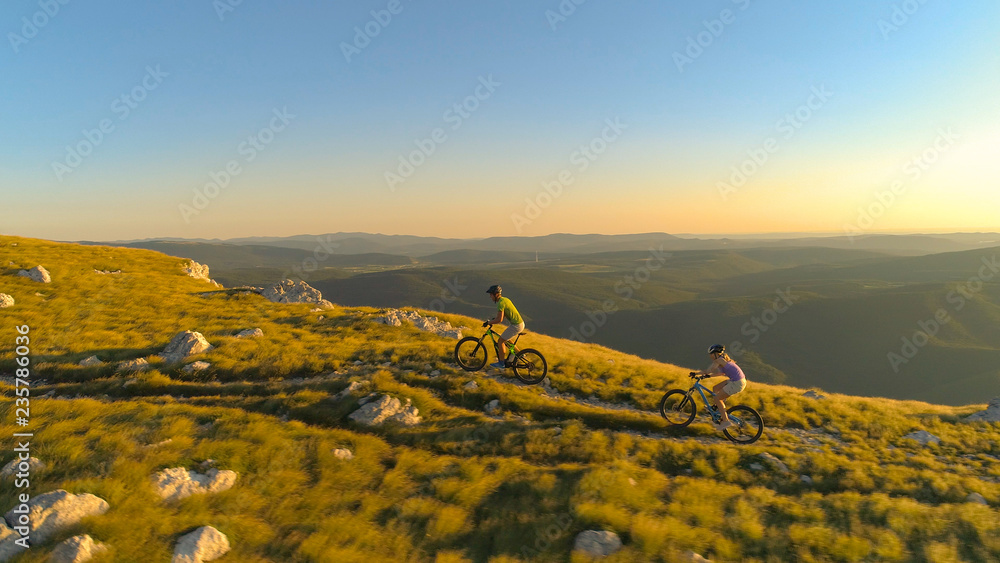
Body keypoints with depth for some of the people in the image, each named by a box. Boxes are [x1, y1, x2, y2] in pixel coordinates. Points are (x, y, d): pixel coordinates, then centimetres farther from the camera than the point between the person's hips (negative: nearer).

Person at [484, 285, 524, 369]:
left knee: (501, 341, 0)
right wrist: (494, 318, 18)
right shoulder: (505, 299, 12)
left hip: (516, 326, -10)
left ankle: (501, 363, 9)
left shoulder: (501, 303, -18)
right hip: (520, 323, 10)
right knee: (505, 339, 24)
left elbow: (499, 320, -23)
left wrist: (489, 322, -11)